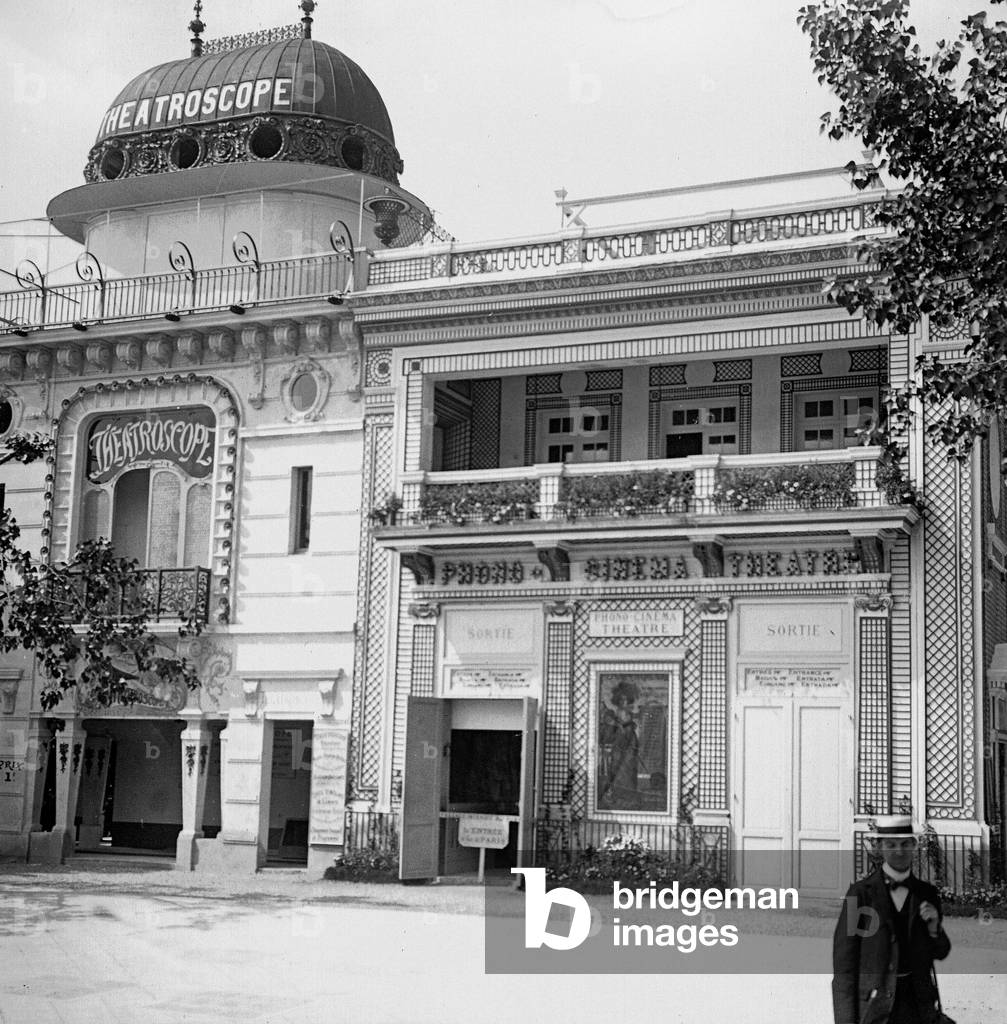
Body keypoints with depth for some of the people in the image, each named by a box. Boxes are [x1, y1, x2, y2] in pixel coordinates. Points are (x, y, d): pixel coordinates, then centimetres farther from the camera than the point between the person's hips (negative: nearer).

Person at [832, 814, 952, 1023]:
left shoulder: (926, 893, 8)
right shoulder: (860, 892, -5)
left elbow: (940, 952, 17)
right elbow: (843, 961, -6)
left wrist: (934, 926, -5)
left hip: (918, 1005, 4)